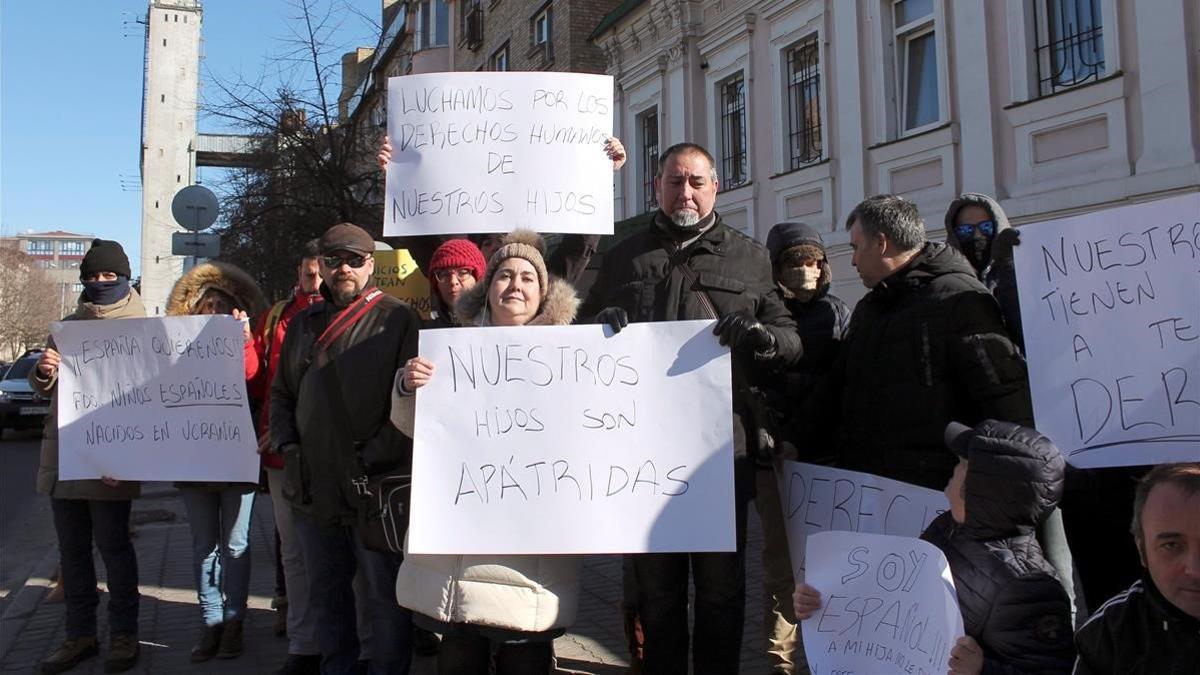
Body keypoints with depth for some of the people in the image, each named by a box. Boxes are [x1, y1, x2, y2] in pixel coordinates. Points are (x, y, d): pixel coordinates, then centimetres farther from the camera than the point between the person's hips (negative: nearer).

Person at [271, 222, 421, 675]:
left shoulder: (397, 319, -5)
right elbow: (281, 392, 20)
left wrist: (375, 457, -17)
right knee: (326, 591, 19)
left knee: (386, 594, 4)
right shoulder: (305, 323, 14)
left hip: (375, 486, -6)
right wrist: (287, 444, 3)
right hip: (312, 486, 6)